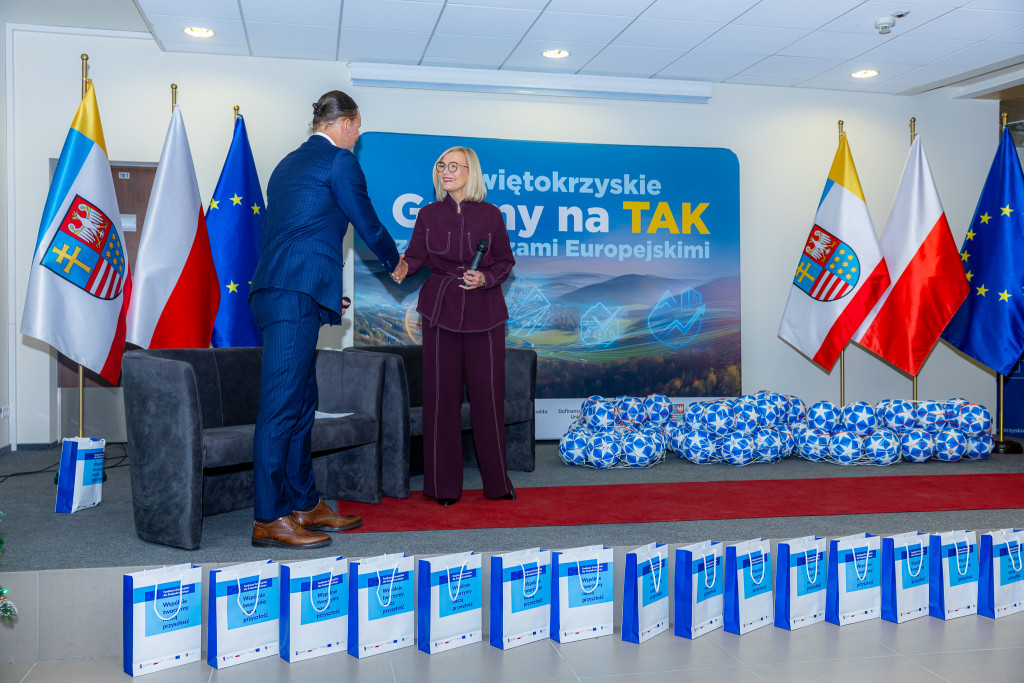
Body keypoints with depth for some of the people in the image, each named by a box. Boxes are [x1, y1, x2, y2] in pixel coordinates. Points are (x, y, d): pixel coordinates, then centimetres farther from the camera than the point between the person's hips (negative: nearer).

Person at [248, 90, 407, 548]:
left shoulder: (288, 164, 25)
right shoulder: (338, 160, -1)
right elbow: (368, 224, 2)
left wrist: (326, 294, 30)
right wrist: (395, 262, 22)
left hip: (275, 291, 10)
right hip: (296, 295, -10)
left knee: (301, 403, 12)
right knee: (282, 404, -9)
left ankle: (304, 505, 19)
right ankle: (269, 519, -5)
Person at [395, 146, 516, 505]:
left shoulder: (490, 214, 3)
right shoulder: (428, 215, 7)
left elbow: (505, 262, 8)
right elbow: (416, 255, -3)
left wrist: (485, 279, -10)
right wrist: (402, 266, -24)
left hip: (484, 310, -1)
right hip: (441, 309, 1)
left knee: (488, 392, 0)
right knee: (441, 393, 1)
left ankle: (497, 480, 15)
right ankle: (444, 485, 13)